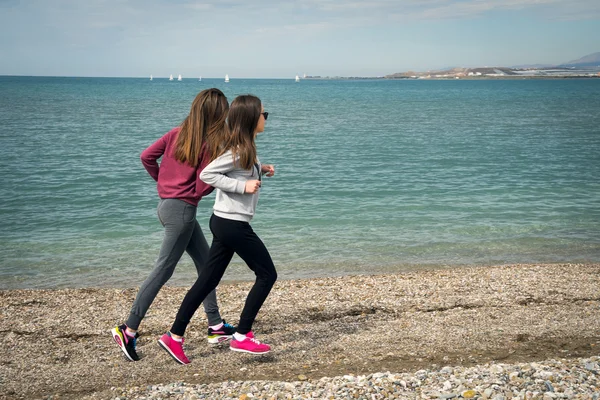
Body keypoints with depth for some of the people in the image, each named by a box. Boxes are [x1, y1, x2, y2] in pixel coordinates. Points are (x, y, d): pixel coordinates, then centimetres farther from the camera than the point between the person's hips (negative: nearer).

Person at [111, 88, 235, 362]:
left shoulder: (177, 133, 5)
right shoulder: (209, 144, -14)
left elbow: (146, 156, 2)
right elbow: (201, 189, -15)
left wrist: (163, 179, 14)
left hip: (168, 203, 9)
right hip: (182, 209, -9)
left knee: (206, 263, 16)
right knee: (163, 271, -3)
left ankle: (215, 326, 23)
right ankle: (128, 330, -1)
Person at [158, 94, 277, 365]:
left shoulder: (243, 148, 11)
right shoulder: (239, 150, -17)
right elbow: (207, 174, -20)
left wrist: (261, 171, 9)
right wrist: (243, 186, -22)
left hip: (224, 222, 9)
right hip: (233, 224, -9)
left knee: (208, 281, 10)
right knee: (267, 274, 2)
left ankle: (175, 337, 13)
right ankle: (242, 337, 7)